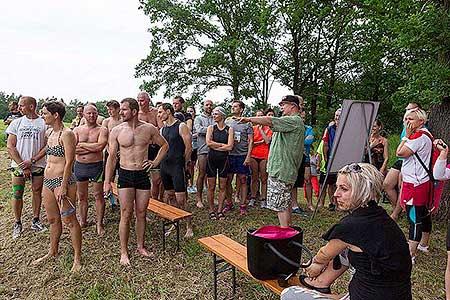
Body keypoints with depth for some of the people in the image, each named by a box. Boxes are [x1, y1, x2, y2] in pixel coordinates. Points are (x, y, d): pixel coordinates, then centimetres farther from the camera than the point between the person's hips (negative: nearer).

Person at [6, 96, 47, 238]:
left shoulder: (44, 124, -2)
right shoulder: (16, 123, 3)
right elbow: (10, 146, -1)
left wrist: (32, 161, -12)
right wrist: (23, 166, -8)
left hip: (38, 164, -1)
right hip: (19, 165, 1)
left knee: (37, 192, 8)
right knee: (17, 194, 4)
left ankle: (35, 221, 23)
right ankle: (18, 223, 19)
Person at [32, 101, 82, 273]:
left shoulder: (66, 134, -14)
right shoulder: (49, 133, 12)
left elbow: (69, 162, -17)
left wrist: (63, 186, -20)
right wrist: (45, 184, 19)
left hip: (63, 180, -8)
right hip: (47, 181, 8)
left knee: (69, 221, -1)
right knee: (53, 220, 20)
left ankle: (77, 259, 11)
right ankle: (53, 252, 37)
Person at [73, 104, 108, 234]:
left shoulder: (102, 130, -4)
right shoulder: (77, 130, 4)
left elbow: (100, 146, -21)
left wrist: (81, 145, -10)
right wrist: (92, 149, -14)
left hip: (96, 166, -3)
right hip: (79, 166, 3)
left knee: (98, 195, 5)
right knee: (82, 196, 15)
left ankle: (99, 223, 17)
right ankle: (83, 221, 31)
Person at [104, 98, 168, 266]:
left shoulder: (149, 129, -2)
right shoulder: (117, 131, -3)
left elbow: (164, 145, 12)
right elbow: (112, 157, 1)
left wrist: (156, 162, 2)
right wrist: (107, 181, -1)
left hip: (143, 175, 1)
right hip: (125, 175, -1)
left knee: (141, 214, 10)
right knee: (126, 215, 1)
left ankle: (141, 247, 27)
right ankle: (124, 252, 15)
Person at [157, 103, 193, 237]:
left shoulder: (181, 126, -9)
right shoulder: (162, 129, 12)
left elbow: (188, 147, -9)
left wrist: (183, 163, -2)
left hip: (177, 167, -7)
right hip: (165, 166, 7)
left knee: (180, 199, -7)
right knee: (169, 197, 13)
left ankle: (189, 226, 6)